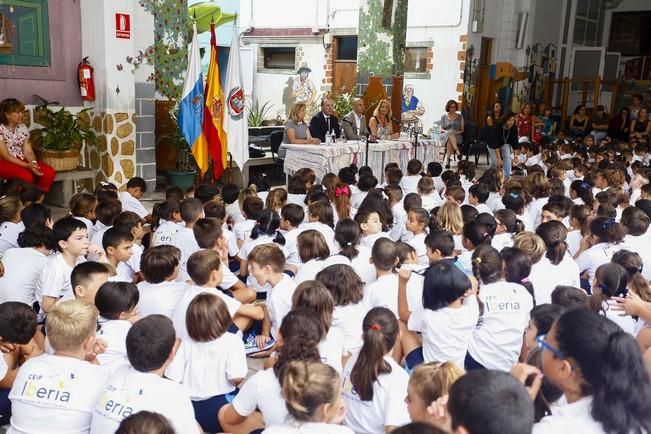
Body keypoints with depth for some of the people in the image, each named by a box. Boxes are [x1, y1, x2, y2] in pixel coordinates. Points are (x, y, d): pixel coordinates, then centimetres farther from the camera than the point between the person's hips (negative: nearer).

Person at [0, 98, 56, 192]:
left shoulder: (22, 127, 6)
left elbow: (28, 151, 2)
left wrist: (33, 163, -20)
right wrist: (27, 165, -26)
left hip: (21, 160, 6)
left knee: (49, 173, -18)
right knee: (27, 176, -35)